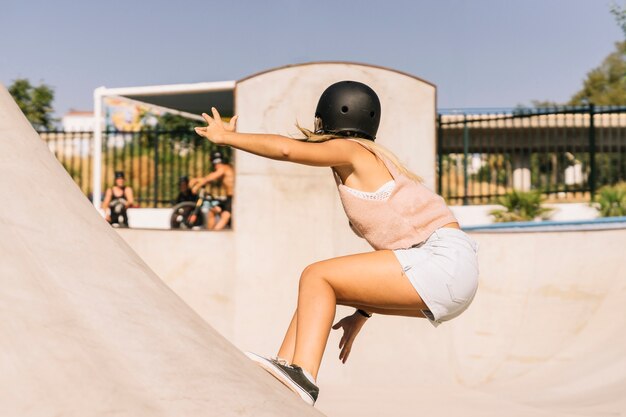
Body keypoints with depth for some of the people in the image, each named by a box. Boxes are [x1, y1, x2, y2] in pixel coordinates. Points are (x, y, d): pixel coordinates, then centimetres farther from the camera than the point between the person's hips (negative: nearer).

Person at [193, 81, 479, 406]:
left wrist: (226, 137, -4)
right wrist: (362, 312, 28)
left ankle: (303, 378, -19)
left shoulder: (350, 150, 0)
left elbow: (286, 149, -18)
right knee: (318, 288, 8)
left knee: (316, 277, -8)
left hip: (444, 261, -9)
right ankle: (284, 371, 2)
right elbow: (392, 244, 25)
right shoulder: (371, 169, 25)